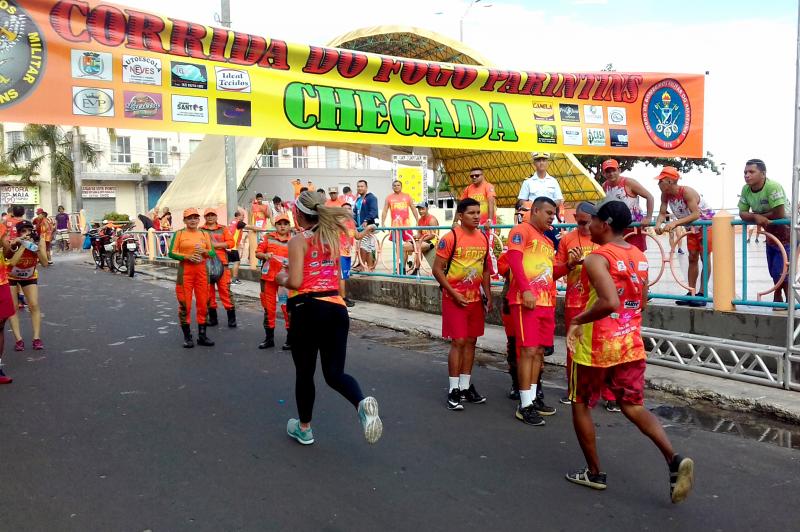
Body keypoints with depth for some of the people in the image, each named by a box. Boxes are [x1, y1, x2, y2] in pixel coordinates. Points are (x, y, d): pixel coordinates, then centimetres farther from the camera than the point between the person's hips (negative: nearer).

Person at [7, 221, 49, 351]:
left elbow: (45, 264, -27)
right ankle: (19, 339, 0)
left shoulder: (38, 241, -22)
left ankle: (37, 338, -1)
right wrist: (24, 244, -45)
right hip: (11, 277, -2)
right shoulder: (14, 243, -29)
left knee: (34, 306, -6)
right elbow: (13, 262, -46)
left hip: (29, 276, 2)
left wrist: (38, 247, -37)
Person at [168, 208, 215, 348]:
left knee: (203, 303, 5)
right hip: (185, 270, -3)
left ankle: (202, 335, 15)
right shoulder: (179, 234, 3)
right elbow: (172, 253, -3)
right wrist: (188, 257, -15)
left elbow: (212, 253, 10)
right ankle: (187, 336, 9)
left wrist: (204, 251, -11)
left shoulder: (205, 234, 11)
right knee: (185, 304, -1)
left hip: (201, 270, 3)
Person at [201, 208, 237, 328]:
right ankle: (212, 318, 15)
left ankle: (231, 318, 0)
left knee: (225, 289, -4)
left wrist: (216, 245, -10)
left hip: (221, 263, -1)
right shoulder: (201, 230, 11)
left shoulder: (223, 229, 11)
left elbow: (231, 242, 0)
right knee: (208, 290, 5)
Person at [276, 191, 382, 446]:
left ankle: (304, 429, 27)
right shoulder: (333, 237, 13)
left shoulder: (298, 240, -5)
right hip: (337, 308, 5)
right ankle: (362, 403, -22)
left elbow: (295, 282, -14)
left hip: (309, 309, -5)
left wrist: (282, 279, 7)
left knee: (304, 371, 13)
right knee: (335, 373, 8)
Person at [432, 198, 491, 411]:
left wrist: (488, 296, 11)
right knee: (458, 342, -6)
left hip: (476, 298, 6)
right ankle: (453, 390, 3)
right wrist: (453, 293, -16)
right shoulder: (450, 238, -11)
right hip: (455, 299, -6)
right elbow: (437, 269, -10)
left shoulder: (483, 238, 8)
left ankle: (466, 386, 20)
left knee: (471, 341, 10)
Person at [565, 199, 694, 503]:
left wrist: (577, 321, -17)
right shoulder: (640, 258, 8)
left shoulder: (596, 258, -16)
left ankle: (594, 473, 21)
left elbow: (609, 302, -31)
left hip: (596, 348, -6)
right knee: (633, 407, 16)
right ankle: (674, 460, -4)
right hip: (631, 345, 7)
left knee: (581, 405, 14)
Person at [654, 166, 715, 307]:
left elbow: (696, 214, -42)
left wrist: (675, 223, -52)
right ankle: (691, 293, 12)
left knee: (705, 257, -6)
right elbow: (662, 213, -13)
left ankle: (702, 293, -3)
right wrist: (658, 224, -36)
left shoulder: (687, 192, -33)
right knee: (692, 259, 8)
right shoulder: (665, 195, -13)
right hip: (691, 227, 7)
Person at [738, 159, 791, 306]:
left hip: (786, 234, -7)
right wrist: (757, 217, -25)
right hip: (770, 234, 7)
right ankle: (779, 299, 29)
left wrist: (758, 216, -18)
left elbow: (779, 214, -32)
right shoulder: (746, 189, -7)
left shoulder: (773, 187, -29)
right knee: (773, 272, 13)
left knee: (780, 272, -10)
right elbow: (742, 213, -6)